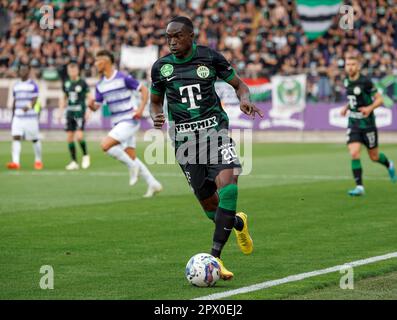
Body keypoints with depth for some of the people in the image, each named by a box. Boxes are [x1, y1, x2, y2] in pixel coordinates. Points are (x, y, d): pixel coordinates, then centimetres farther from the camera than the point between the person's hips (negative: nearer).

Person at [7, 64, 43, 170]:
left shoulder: (33, 85, -1)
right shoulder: (16, 86, 14)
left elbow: (35, 100, -11)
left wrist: (29, 107, -31)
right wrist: (13, 116, 19)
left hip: (30, 116, -4)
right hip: (18, 117, 4)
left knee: (35, 139, 5)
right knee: (16, 137, -12)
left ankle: (38, 161, 23)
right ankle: (15, 162, -20)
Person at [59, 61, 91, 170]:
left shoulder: (82, 83, -4)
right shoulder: (66, 83, 9)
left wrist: (88, 111, -10)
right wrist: (61, 111, 13)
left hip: (80, 112, -5)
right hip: (70, 112, 5)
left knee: (79, 136, -17)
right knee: (69, 137, 1)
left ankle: (85, 156, 7)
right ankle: (74, 162, 8)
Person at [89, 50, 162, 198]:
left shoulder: (123, 78, -12)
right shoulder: (100, 85, 9)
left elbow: (144, 90, -7)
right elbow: (97, 106, 12)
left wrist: (141, 109, -17)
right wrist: (91, 105, -12)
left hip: (129, 121, -8)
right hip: (117, 123, 8)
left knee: (106, 145, -21)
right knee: (131, 157, 7)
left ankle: (132, 166, -6)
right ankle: (153, 184, 15)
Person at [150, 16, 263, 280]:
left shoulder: (210, 57, -1)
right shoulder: (161, 67, 4)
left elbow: (239, 84, 9)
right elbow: (155, 101, 17)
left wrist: (245, 99, -14)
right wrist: (156, 116, -6)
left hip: (214, 130, -2)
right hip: (184, 137, 2)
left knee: (228, 188, -24)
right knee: (209, 203, 4)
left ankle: (215, 257, -21)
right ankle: (238, 223, 39)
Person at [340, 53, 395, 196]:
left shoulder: (365, 82, -15)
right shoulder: (347, 81, 4)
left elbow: (379, 99, -10)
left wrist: (370, 108, -27)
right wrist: (346, 107, 6)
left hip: (367, 123, -4)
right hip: (353, 123, 4)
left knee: (374, 156, 9)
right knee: (354, 153, -14)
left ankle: (389, 165, 44)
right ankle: (359, 187, -10)